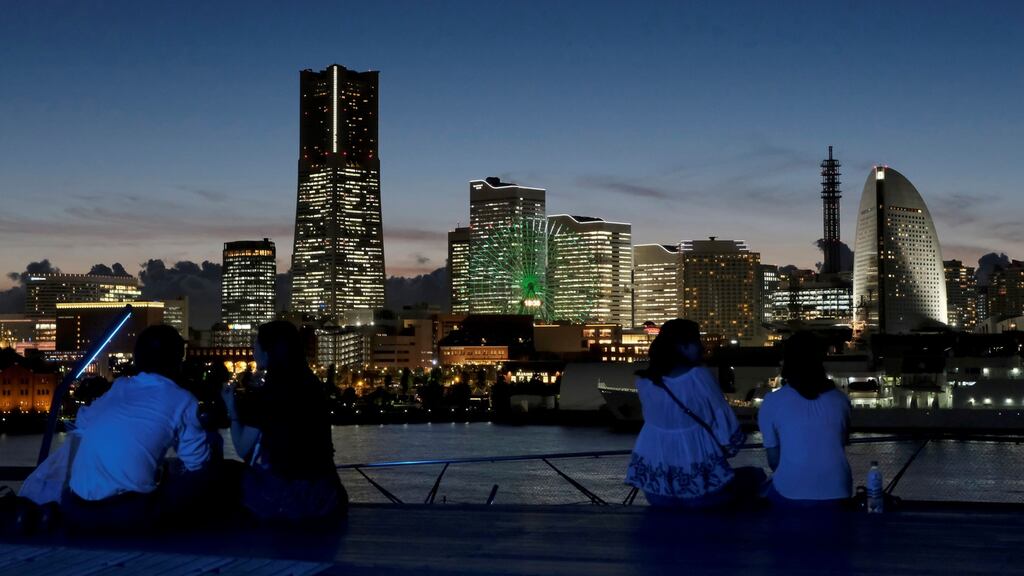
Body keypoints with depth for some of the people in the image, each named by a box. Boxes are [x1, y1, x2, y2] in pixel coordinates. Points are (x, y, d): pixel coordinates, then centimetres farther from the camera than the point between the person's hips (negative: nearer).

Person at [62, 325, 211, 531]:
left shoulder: (117, 388, 17)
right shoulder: (181, 400, 5)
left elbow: (81, 427, 30)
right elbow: (198, 463, 9)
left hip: (76, 510, 6)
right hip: (131, 513, -6)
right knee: (204, 474, 9)